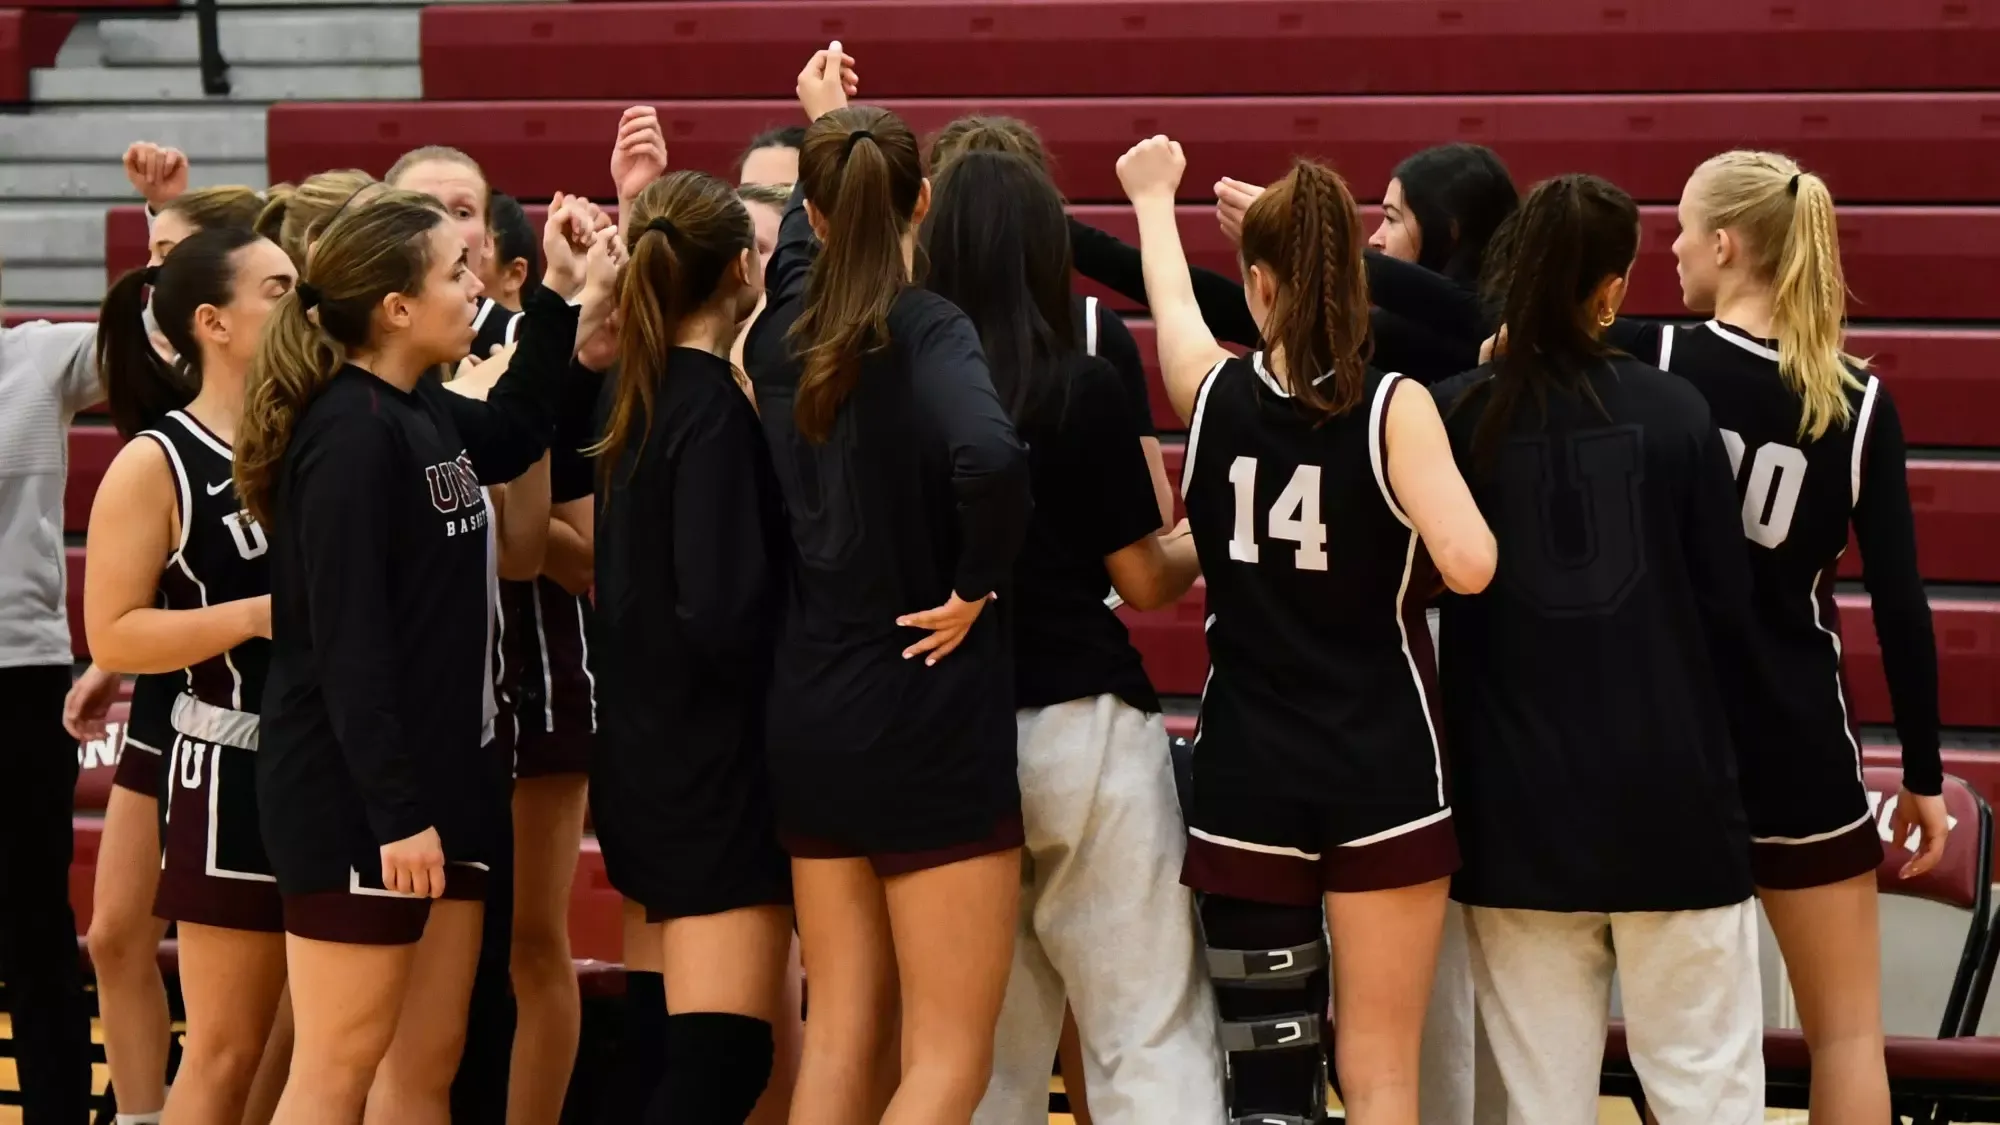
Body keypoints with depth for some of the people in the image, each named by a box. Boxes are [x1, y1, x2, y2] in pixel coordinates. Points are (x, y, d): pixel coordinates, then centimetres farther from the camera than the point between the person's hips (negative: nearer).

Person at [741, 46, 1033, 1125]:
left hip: (811, 714, 6)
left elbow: (800, 248, 28)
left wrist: (823, 129, 42)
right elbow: (991, 459, -36)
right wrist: (976, 586, -18)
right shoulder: (929, 330, -15)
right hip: (935, 722, -6)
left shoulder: (782, 331, 3)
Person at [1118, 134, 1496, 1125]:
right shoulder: (1395, 408, -10)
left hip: (1245, 782, 2)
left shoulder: (1214, 394, 0)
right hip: (1383, 777, -2)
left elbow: (1172, 301, 21)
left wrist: (1153, 197, 41)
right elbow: (1468, 566, -19)